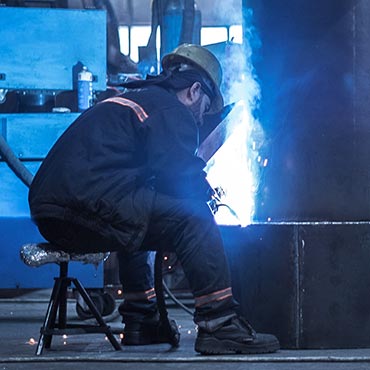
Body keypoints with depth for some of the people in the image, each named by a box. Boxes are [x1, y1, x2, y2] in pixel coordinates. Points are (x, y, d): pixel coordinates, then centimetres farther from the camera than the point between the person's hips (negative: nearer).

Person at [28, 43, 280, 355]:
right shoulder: (171, 110, 0)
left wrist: (197, 188, 23)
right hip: (90, 208, -10)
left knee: (138, 213, 35)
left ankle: (141, 320, 35)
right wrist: (204, 189, 10)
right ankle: (219, 326, -11)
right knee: (192, 217, -8)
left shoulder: (127, 100, 29)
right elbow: (182, 180, -11)